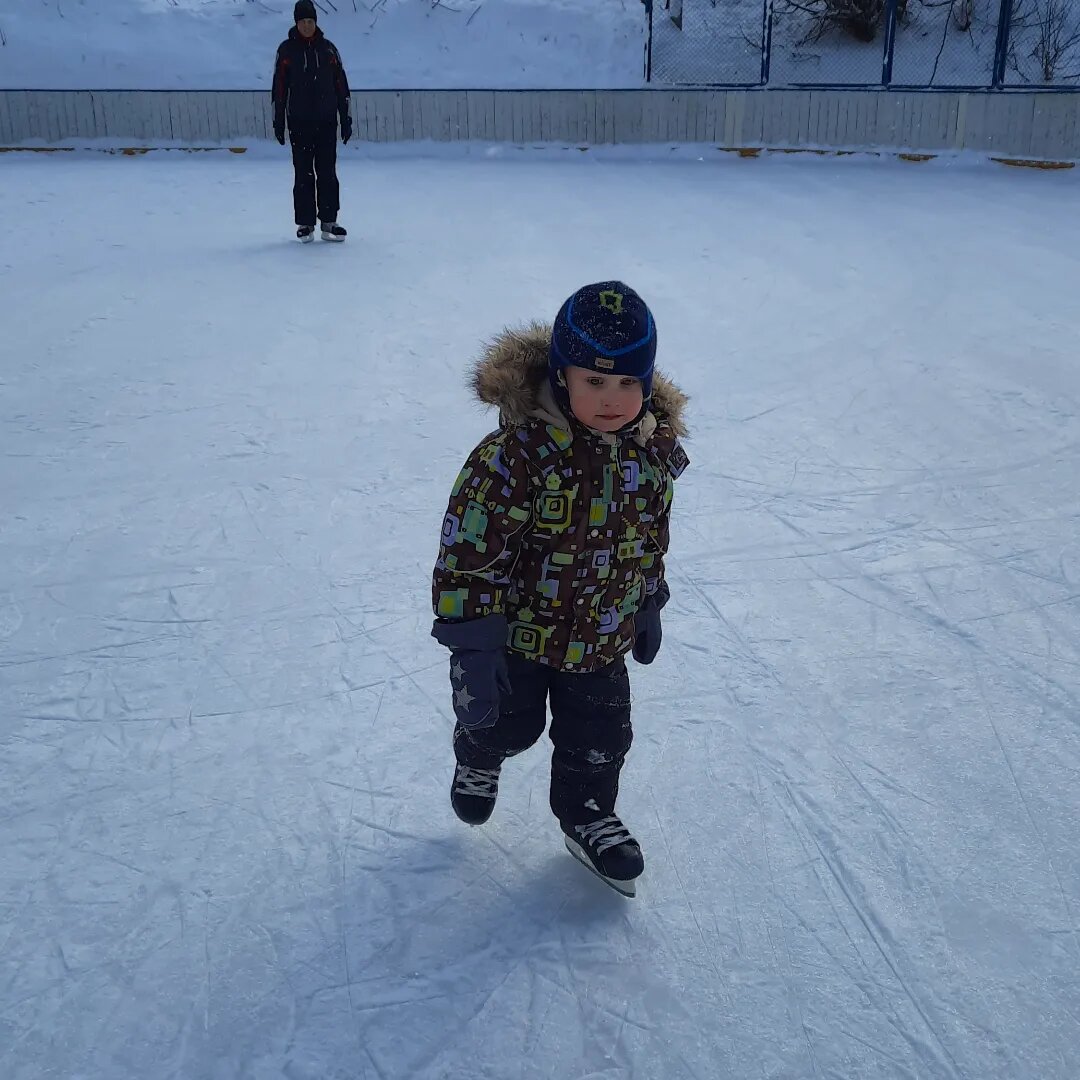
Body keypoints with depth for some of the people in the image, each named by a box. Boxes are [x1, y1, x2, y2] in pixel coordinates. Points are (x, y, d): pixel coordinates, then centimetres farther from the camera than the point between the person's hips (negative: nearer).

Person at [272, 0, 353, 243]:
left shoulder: (328, 48, 6)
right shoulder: (286, 50, 2)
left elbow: (341, 85, 8)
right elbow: (279, 88, 2)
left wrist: (346, 119, 5)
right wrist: (278, 122, -1)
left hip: (327, 122, 1)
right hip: (299, 123, -1)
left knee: (327, 173, 1)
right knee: (303, 174, 1)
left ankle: (329, 222, 7)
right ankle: (305, 223, 7)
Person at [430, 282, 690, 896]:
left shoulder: (655, 451, -9)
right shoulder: (519, 454, -29)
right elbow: (469, 552, -26)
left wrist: (649, 607, 16)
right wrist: (474, 647, -24)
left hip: (602, 639, 4)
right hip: (516, 631, -4)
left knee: (601, 737, 14)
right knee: (508, 724, 15)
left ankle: (587, 814, 43)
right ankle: (478, 758, 51)